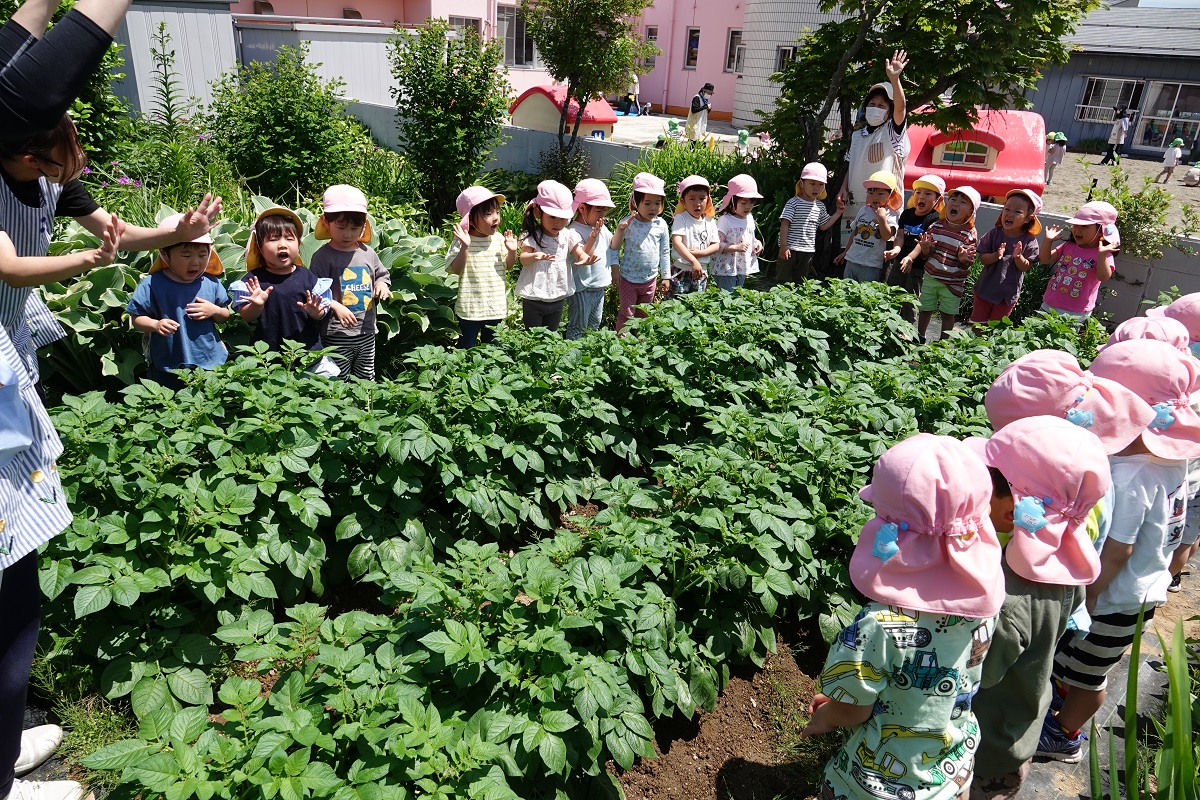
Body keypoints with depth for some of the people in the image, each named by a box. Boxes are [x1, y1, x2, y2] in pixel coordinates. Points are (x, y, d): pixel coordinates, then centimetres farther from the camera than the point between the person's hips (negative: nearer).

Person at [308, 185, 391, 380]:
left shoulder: (367, 253, 7)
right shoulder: (323, 256, -8)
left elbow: (382, 274, 22)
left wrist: (382, 284, 0)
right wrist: (335, 306, -24)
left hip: (367, 332, 5)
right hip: (336, 335, -5)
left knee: (367, 381, 16)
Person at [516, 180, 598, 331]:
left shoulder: (568, 235, 2)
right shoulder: (532, 236, -10)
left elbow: (581, 254, -3)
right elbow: (523, 259, -24)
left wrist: (586, 258, -29)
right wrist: (534, 256, -48)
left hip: (558, 299, 4)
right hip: (534, 299, -3)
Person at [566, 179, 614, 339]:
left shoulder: (601, 228, 5)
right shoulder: (575, 232, -22)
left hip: (599, 288, 9)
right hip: (582, 290, -9)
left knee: (594, 326, 23)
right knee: (577, 329, 4)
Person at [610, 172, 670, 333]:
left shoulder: (661, 225, -3)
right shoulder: (628, 223, -12)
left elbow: (665, 252, 5)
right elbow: (614, 248, -9)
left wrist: (666, 276, 6)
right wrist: (620, 230, -27)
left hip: (650, 279, 3)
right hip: (628, 278, -3)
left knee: (644, 314, 18)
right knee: (626, 314, 3)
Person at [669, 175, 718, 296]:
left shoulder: (710, 221, 7)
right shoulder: (680, 218, -9)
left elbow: (716, 245, 5)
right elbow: (676, 242, -22)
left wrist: (700, 253, -15)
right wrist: (693, 261, -32)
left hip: (701, 271, 5)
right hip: (681, 271, -5)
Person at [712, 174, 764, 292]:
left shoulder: (750, 218, 9)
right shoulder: (724, 220, -14)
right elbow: (717, 245, -18)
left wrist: (757, 242, 3)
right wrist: (736, 247, -27)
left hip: (743, 268, 8)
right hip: (725, 269, -7)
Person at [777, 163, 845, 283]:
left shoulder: (820, 206, 10)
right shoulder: (794, 203, -10)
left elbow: (824, 226, 19)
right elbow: (785, 224, -13)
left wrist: (838, 212, 13)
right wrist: (783, 246, -18)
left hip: (808, 251, 6)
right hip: (790, 249, -6)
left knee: (801, 281, 15)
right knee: (784, 280, -2)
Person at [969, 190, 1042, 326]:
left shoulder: (1029, 240, -10)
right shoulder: (994, 233, -9)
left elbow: (1025, 267, -10)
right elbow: (982, 258, -9)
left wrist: (1018, 257, -29)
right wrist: (996, 256, -28)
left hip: (1008, 292, 0)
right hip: (986, 288, 0)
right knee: (977, 323, 10)